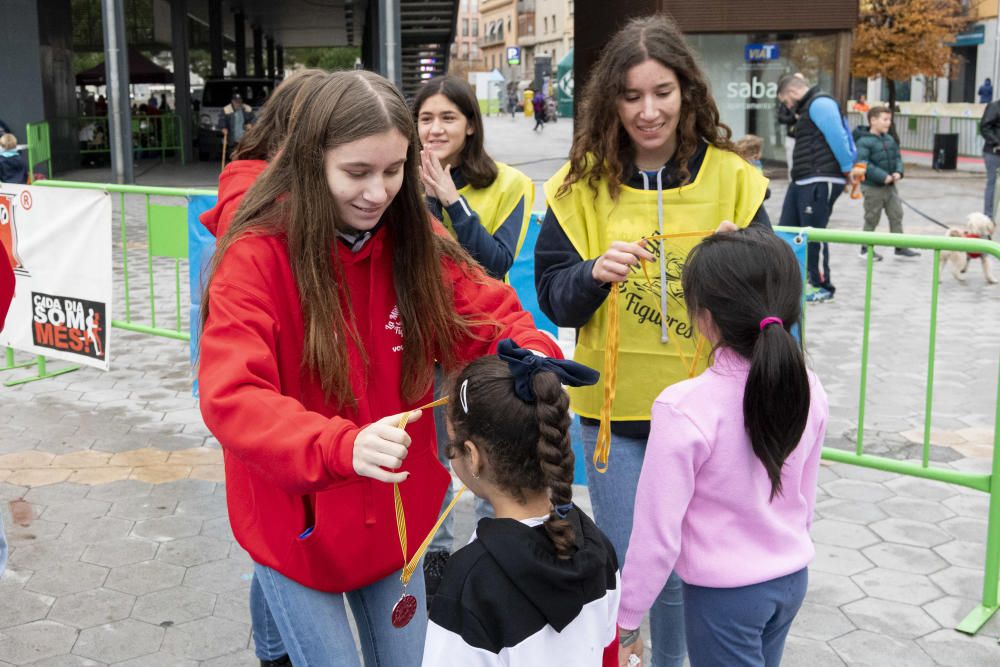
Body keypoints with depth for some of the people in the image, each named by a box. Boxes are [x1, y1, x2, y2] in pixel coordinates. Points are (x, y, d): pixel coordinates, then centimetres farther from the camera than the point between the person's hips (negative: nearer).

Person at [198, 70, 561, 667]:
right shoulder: (255, 257, -20)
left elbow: (493, 318, -1)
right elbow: (231, 399, -29)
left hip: (398, 517, 4)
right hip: (297, 527, -4)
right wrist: (341, 447, -45)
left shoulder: (418, 244, -6)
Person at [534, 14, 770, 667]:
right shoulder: (583, 180, -2)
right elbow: (553, 297, -2)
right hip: (615, 408, 0)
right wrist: (595, 273, -23)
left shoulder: (731, 175, -3)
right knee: (626, 565, 9)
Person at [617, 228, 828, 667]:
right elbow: (806, 500, 7)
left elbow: (657, 535, -21)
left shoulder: (684, 409, -26)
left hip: (723, 593, -5)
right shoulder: (808, 391, -8)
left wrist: (625, 622, -8)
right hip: (792, 580, 6)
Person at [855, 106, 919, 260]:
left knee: (896, 215, 9)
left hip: (890, 186, 7)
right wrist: (883, 176, -26)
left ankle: (900, 246, 17)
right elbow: (864, 164, -23)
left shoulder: (890, 139, 9)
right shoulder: (864, 141, -16)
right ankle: (866, 248, 16)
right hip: (872, 188, -7)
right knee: (871, 219, 3)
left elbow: (897, 157, 16)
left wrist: (898, 172, -5)